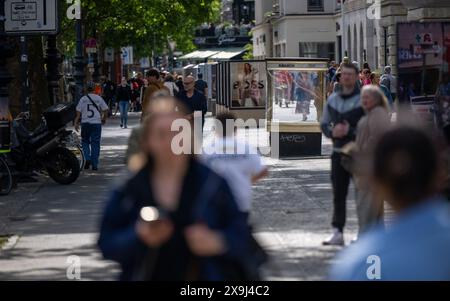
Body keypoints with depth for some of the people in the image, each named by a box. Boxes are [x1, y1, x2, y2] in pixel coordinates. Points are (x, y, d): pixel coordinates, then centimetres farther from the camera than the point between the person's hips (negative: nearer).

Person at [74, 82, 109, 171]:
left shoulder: (83, 99, 1)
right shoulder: (99, 98, 1)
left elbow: (78, 112, -1)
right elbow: (106, 110, 3)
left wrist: (76, 123, 4)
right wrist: (104, 119, 19)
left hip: (85, 123, 0)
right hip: (96, 123, 0)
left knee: (85, 141, 16)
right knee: (95, 144, 4)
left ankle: (87, 159, -4)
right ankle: (94, 165, 2)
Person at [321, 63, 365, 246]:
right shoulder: (333, 99, 11)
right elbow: (324, 124, 13)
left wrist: (350, 131, -20)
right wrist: (333, 131, -8)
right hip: (338, 152, 5)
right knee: (338, 194, 4)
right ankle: (338, 232, 6)